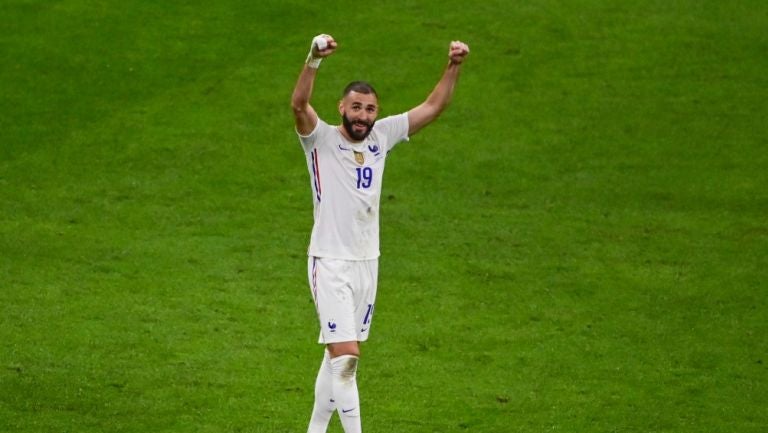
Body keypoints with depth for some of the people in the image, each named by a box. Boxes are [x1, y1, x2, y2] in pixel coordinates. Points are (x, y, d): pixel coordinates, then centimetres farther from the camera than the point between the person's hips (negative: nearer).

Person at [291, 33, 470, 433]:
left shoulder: (381, 136, 5)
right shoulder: (321, 140, -9)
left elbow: (433, 106, 8)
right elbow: (299, 104, -29)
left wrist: (453, 67, -7)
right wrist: (314, 59, -45)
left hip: (367, 262, 6)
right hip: (330, 264, -6)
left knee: (337, 357, 14)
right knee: (346, 355, -14)